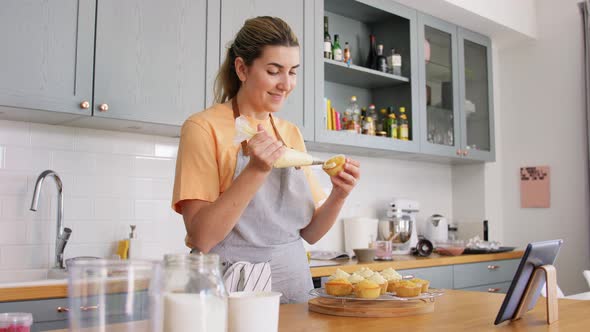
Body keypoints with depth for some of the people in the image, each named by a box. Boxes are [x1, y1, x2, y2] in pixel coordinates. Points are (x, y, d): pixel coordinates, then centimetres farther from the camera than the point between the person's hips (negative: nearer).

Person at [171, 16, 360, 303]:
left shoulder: (292, 134, 8)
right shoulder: (204, 127, -8)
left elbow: (308, 232, 8)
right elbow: (201, 237, -15)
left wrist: (338, 195, -9)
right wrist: (256, 171, -23)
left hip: (293, 284, 4)